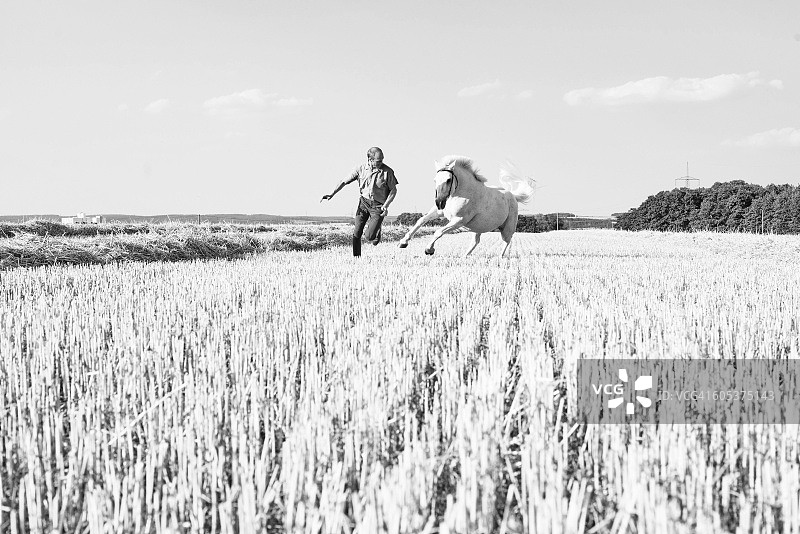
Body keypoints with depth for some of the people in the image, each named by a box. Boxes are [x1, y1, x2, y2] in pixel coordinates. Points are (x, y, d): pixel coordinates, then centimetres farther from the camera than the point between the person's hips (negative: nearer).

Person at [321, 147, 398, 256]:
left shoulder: (387, 171, -11)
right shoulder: (361, 169, -5)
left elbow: (393, 190, -1)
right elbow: (345, 182, 3)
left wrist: (386, 206, -13)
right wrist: (332, 194, -5)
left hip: (378, 205, -2)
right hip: (364, 201, 2)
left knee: (370, 237, -12)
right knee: (357, 234, -7)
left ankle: (377, 230, 23)